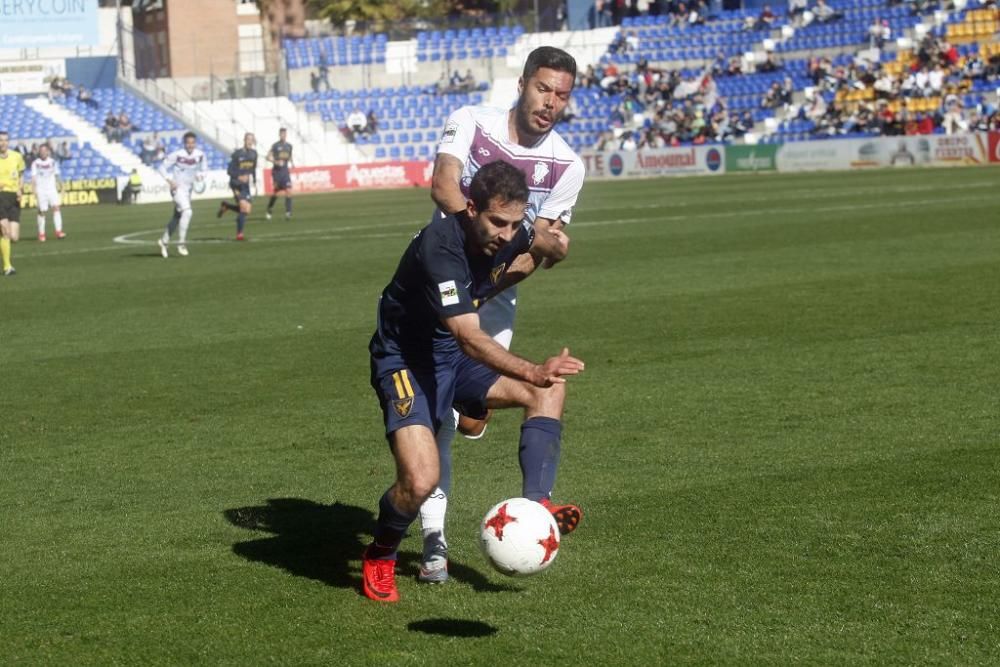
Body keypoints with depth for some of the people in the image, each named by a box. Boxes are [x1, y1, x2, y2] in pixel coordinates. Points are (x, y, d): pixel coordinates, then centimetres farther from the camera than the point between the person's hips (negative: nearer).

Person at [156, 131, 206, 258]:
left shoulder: (200, 154, -4)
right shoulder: (177, 155, -17)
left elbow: (204, 166, 15)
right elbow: (162, 167, -9)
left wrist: (201, 174, -7)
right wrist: (170, 181, -19)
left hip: (188, 189, 6)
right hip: (177, 187, -6)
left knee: (177, 217, 17)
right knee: (187, 212, -24)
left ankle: (164, 241, 36)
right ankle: (181, 243, -16)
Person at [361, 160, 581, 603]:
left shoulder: (507, 232, -7)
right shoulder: (440, 247, -31)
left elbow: (550, 246, 21)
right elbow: (470, 339, -42)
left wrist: (548, 243, 1)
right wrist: (533, 372, -52)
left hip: (455, 358, 8)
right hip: (405, 362, -8)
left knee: (550, 390, -9)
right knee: (421, 478, -24)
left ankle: (534, 505, -10)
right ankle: (379, 558, 5)